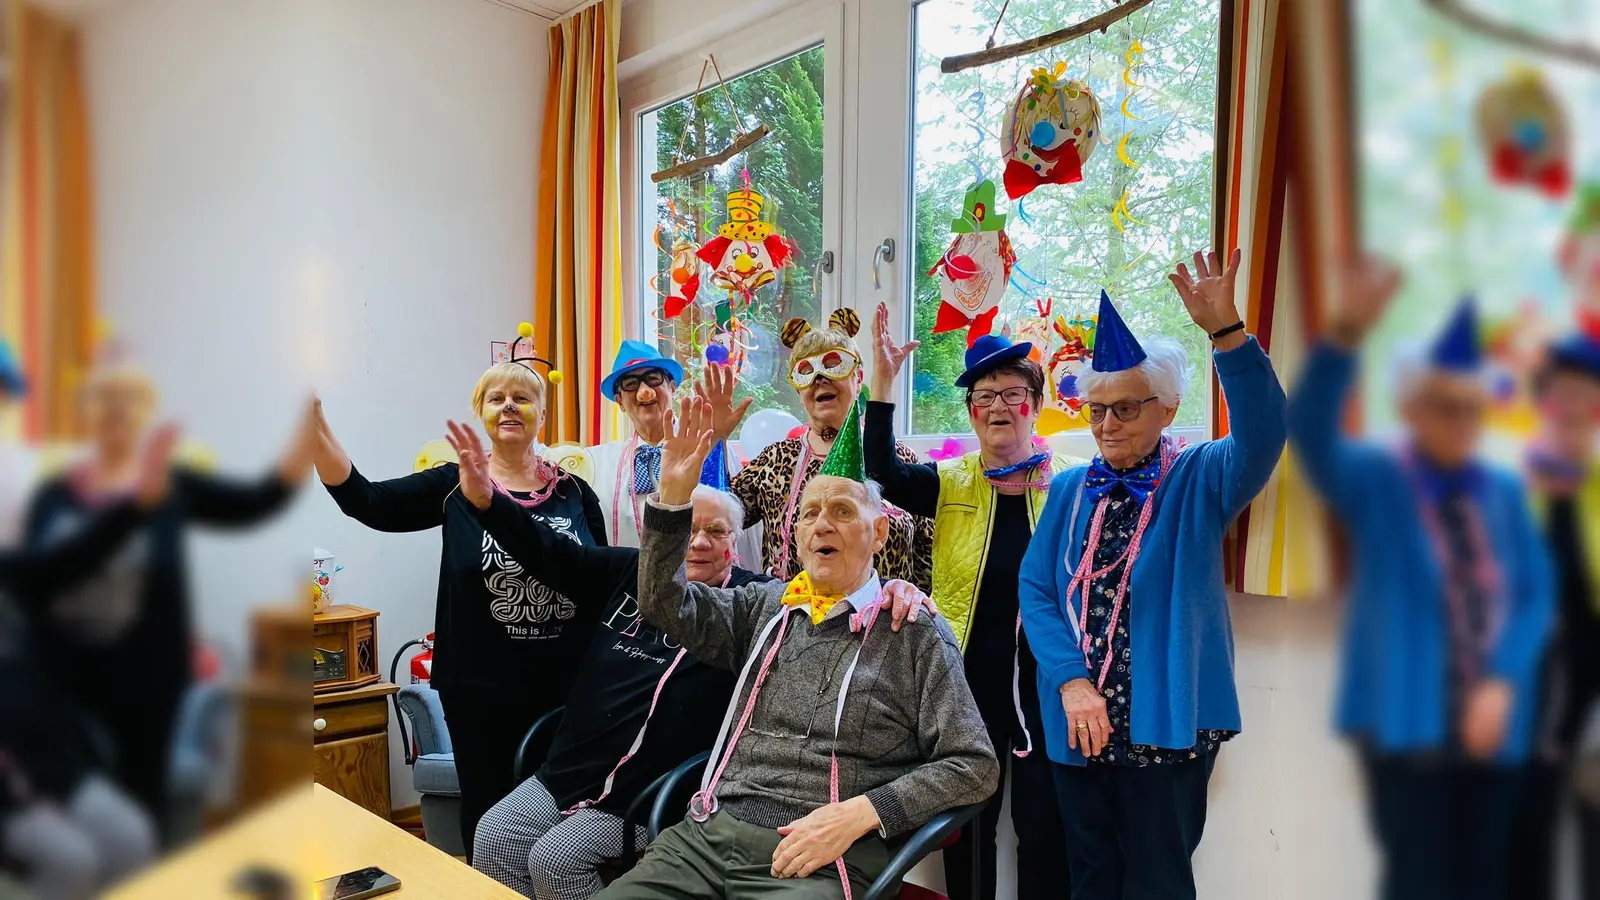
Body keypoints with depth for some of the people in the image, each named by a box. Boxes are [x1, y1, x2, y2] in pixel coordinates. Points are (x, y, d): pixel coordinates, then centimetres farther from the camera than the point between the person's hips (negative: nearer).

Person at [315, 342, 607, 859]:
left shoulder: (574, 492, 3)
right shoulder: (454, 485, -1)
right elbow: (365, 500, -12)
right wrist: (314, 421, -23)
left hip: (566, 684, 2)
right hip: (479, 689, -1)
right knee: (487, 815, 11)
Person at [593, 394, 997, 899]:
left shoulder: (916, 634, 1)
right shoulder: (767, 607, 15)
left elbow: (974, 766, -1)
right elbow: (665, 603, 7)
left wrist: (860, 813, -14)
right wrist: (673, 496, -6)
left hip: (823, 858, -3)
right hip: (708, 835, 4)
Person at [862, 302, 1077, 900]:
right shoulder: (951, 485, 1)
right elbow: (884, 472, -16)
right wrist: (883, 384, -23)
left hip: (1044, 684, -1)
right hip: (968, 682, 1)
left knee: (1044, 828, 7)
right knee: (967, 825, 15)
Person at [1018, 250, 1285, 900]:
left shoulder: (1201, 481, -2)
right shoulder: (1070, 490, 7)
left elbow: (1262, 435, -23)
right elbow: (1035, 586, 0)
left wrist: (1226, 332, -36)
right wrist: (1071, 680, -13)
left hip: (1166, 723, -3)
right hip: (1079, 723, 3)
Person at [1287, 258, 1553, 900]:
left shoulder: (1505, 494, 6)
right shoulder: (1375, 483, -7)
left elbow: (1536, 595, 6)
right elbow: (1308, 429, -25)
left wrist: (1503, 684, -9)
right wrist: (1348, 330, -40)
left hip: (1493, 728, 4)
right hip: (1409, 724, -4)